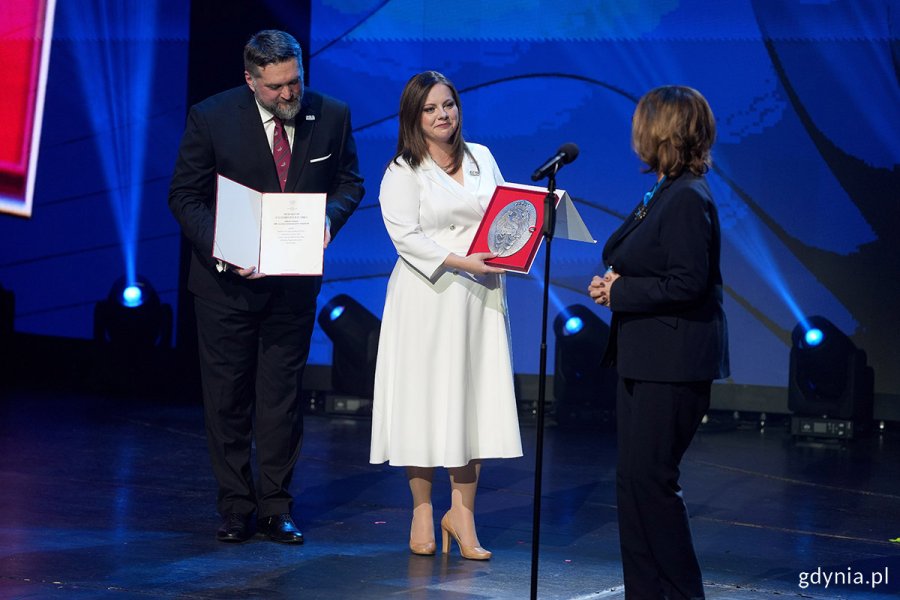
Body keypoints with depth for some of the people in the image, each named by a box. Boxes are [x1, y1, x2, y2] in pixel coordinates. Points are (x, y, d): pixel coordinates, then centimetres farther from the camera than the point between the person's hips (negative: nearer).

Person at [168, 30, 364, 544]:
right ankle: (236, 507, 18)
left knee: (283, 396, 7)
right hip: (228, 278, -1)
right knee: (228, 396, 6)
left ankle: (276, 507, 16)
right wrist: (223, 250, -20)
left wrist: (330, 215, -13)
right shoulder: (211, 117, -10)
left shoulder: (332, 115, -4)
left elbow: (350, 181, 9)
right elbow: (185, 196, -6)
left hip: (295, 279, 1)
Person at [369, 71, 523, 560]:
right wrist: (459, 261, -21)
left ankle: (462, 513, 10)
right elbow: (405, 236, -12)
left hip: (479, 298, 4)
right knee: (425, 398, 1)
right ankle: (422, 512, 14)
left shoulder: (482, 159, 12)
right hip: (427, 297, -4)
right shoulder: (403, 172, -3)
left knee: (475, 400, 2)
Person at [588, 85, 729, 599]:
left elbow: (688, 283, -24)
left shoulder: (688, 199, -17)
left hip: (673, 364, -11)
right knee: (635, 479, 13)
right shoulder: (666, 192, 14)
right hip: (646, 360, 11)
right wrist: (614, 282, 4)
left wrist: (619, 292, -16)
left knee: (651, 479, -6)